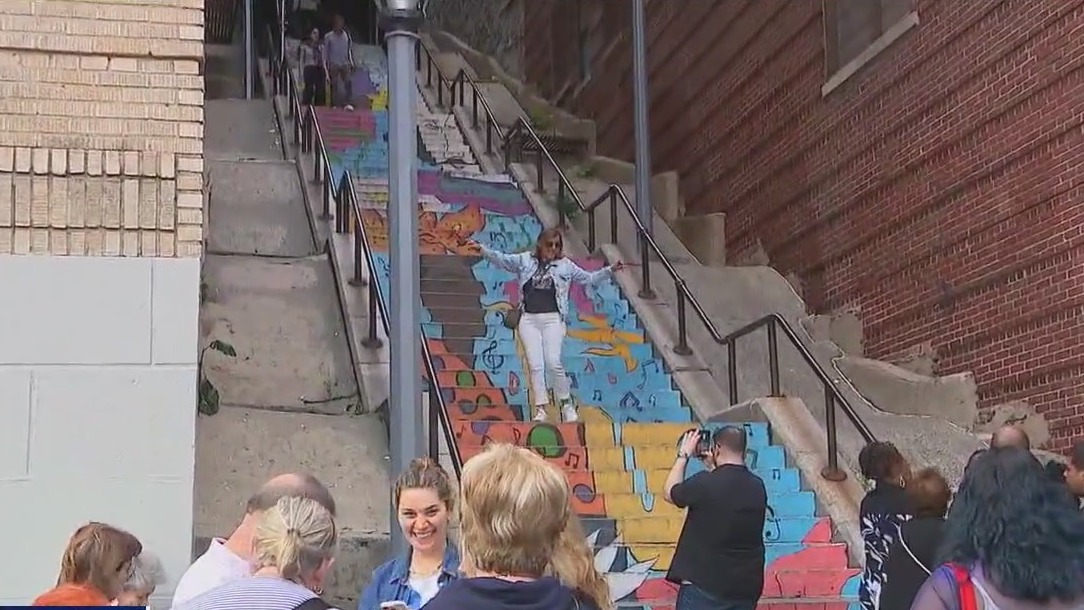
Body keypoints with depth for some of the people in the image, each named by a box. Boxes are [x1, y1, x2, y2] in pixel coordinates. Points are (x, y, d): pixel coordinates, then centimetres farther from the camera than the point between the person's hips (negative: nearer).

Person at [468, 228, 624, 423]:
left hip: (553, 319, -1)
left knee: (553, 362, -15)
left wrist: (610, 270, 3)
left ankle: (567, 404, 3)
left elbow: (589, 278, 14)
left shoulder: (565, 265, 10)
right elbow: (501, 259, 8)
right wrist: (482, 249, -6)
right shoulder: (525, 260, 10)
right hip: (529, 320, 1)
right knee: (535, 365, -6)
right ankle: (541, 409, -3)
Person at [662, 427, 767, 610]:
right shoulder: (757, 487, 3)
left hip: (704, 585, -6)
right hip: (745, 588, 6)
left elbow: (669, 493, 3)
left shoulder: (705, 483, -15)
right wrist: (713, 468, 23)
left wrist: (683, 455, 11)